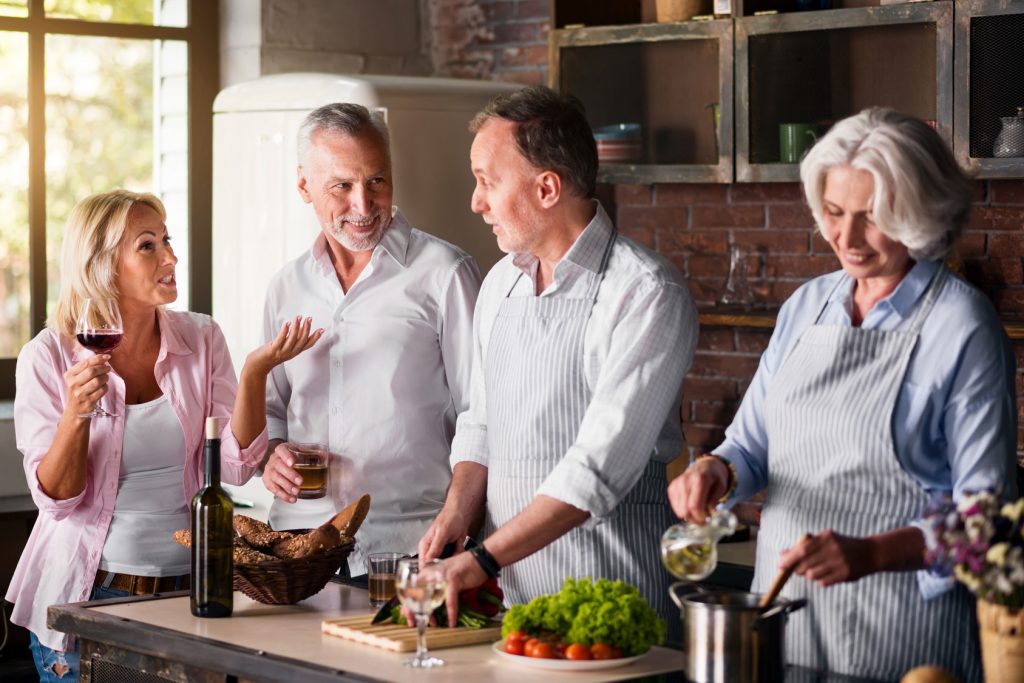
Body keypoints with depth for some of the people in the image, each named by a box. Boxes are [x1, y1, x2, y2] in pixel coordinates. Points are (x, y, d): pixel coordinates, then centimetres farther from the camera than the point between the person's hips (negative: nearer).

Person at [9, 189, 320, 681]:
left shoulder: (201, 339, 0)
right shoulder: (49, 357, -7)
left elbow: (234, 466, -6)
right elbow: (56, 497, -9)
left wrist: (256, 371, -18)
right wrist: (76, 414, -25)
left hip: (186, 584, 2)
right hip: (87, 593, -2)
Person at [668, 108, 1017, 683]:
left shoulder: (963, 327, -10)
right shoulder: (808, 305, 8)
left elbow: (984, 511, -13)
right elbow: (753, 443, 16)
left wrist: (872, 552, -27)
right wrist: (717, 472, -7)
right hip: (784, 606, 5)